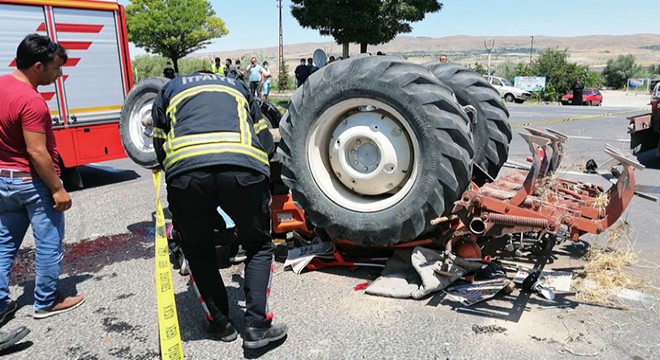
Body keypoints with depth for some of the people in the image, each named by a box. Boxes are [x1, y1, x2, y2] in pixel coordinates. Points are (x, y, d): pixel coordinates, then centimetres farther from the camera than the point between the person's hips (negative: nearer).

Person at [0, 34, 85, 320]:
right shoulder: (31, 101, -23)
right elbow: (36, 151, -25)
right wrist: (57, 189, -19)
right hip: (33, 182, -9)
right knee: (49, 245, 7)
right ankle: (47, 302, 19)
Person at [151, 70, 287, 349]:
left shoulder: (169, 90, 35)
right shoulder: (236, 86, 37)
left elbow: (160, 149, 29)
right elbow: (267, 143, 31)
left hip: (185, 170, 0)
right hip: (244, 167, 0)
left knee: (198, 251, 24)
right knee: (259, 247, 21)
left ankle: (221, 323, 28)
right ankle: (257, 326, 14)